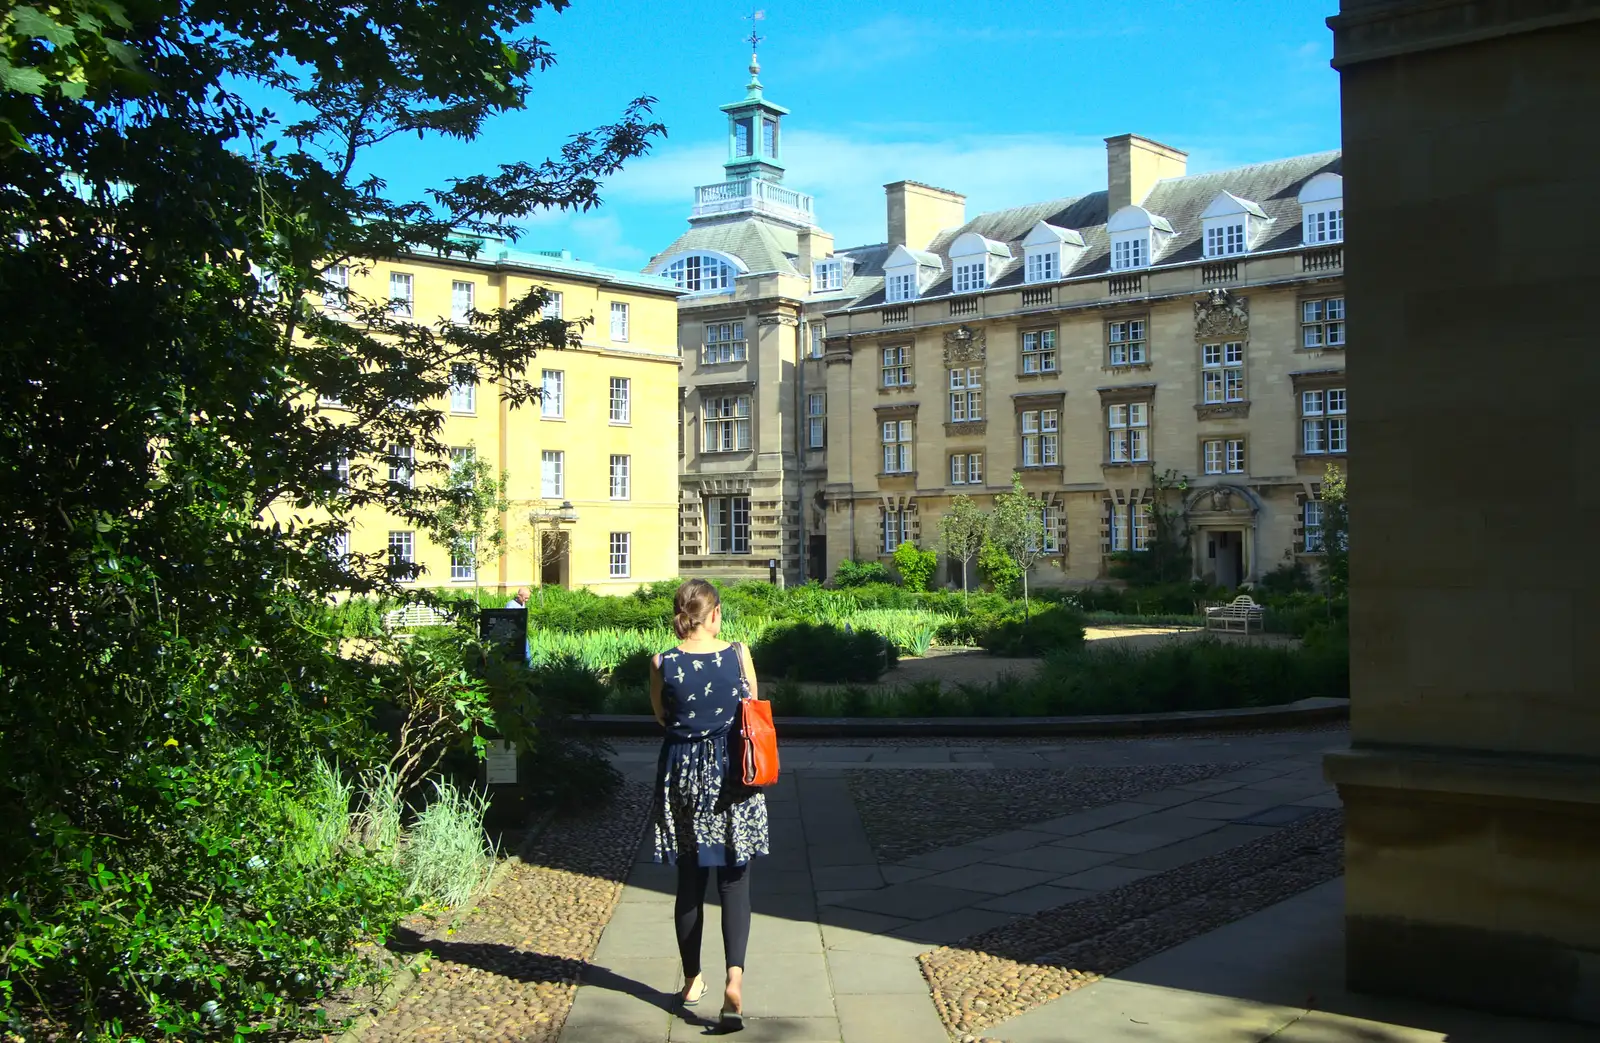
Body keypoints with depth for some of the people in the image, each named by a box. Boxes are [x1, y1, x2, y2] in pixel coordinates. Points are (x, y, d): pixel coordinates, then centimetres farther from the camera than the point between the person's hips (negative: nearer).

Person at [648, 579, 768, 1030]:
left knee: (689, 881, 14)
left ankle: (692, 980, 24)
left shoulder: (663, 663, -7)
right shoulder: (738, 654, -6)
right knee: (734, 881, 4)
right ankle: (734, 976, -15)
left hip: (682, 774, 1)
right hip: (731, 774, -1)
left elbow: (663, 718, 7)